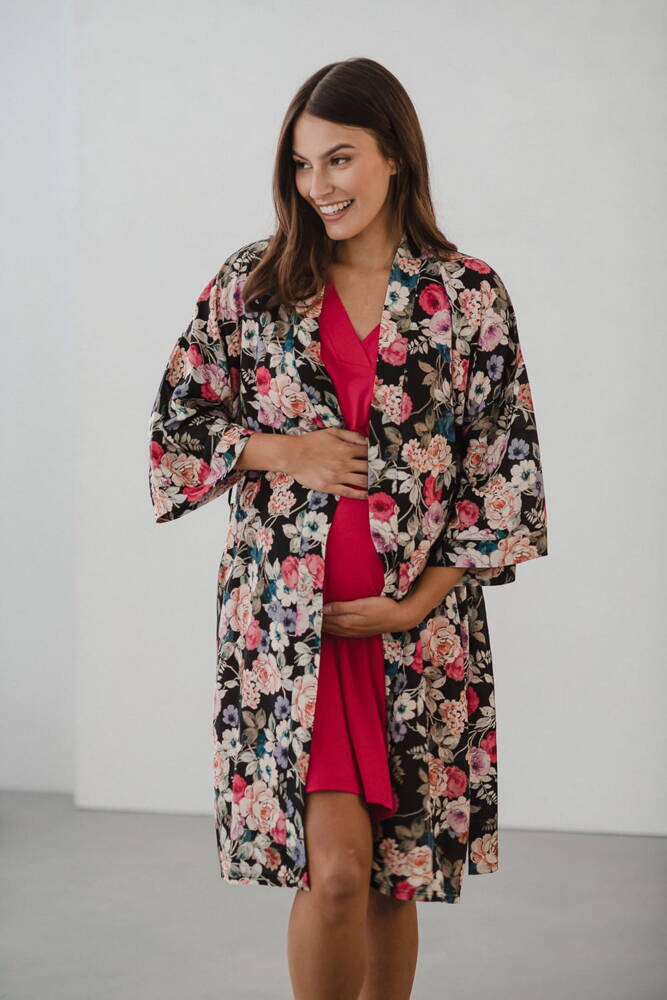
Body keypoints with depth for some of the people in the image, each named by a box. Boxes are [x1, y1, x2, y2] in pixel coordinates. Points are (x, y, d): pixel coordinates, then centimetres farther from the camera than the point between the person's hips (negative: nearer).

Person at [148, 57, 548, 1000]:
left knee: (395, 872, 9)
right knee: (333, 866, -10)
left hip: (418, 625, 1)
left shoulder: (470, 295, 1)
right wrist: (282, 450, -9)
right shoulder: (252, 283, 4)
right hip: (286, 619, -1)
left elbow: (506, 469, 1)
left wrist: (417, 602, -7)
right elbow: (175, 428, 8)